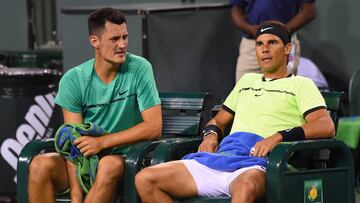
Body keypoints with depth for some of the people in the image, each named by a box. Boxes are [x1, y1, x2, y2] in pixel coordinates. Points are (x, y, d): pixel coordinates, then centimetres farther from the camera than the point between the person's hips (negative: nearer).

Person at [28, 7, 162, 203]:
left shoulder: (139, 69, -7)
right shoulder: (74, 80, -6)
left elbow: (154, 127, -12)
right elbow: (75, 144, -11)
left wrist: (102, 141, -19)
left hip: (123, 157, -2)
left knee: (110, 164, -36)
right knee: (40, 165, -27)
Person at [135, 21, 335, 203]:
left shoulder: (300, 85, 13)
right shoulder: (247, 81, 33)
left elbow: (326, 126, -3)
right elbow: (218, 120, 37)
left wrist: (279, 136, -17)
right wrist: (210, 134, 11)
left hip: (257, 163, -6)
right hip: (220, 156, 6)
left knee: (246, 186, -45)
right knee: (145, 179, -13)